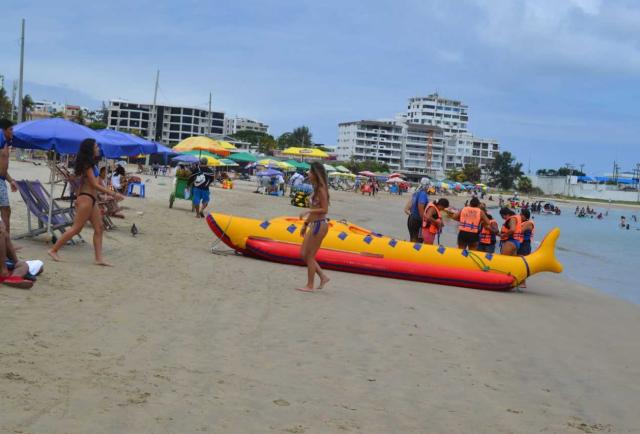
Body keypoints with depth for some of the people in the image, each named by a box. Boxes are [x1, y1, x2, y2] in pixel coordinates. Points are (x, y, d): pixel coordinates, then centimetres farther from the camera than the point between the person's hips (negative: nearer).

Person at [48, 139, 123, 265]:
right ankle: (53, 250, 3)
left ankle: (99, 258, 2)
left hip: (92, 199, 10)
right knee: (76, 228, -5)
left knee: (99, 227, 4)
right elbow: (95, 185, -19)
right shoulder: (88, 165, -14)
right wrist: (113, 194, -21)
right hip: (86, 198, -10)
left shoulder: (90, 164, 14)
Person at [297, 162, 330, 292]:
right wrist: (305, 224, 20)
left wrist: (308, 211, -25)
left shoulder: (321, 190, -15)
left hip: (320, 225, -10)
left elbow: (324, 209, -19)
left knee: (309, 256, -1)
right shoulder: (317, 189, 12)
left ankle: (309, 285, 10)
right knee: (303, 254, 12)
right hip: (314, 224, 10)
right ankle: (323, 277, 18)